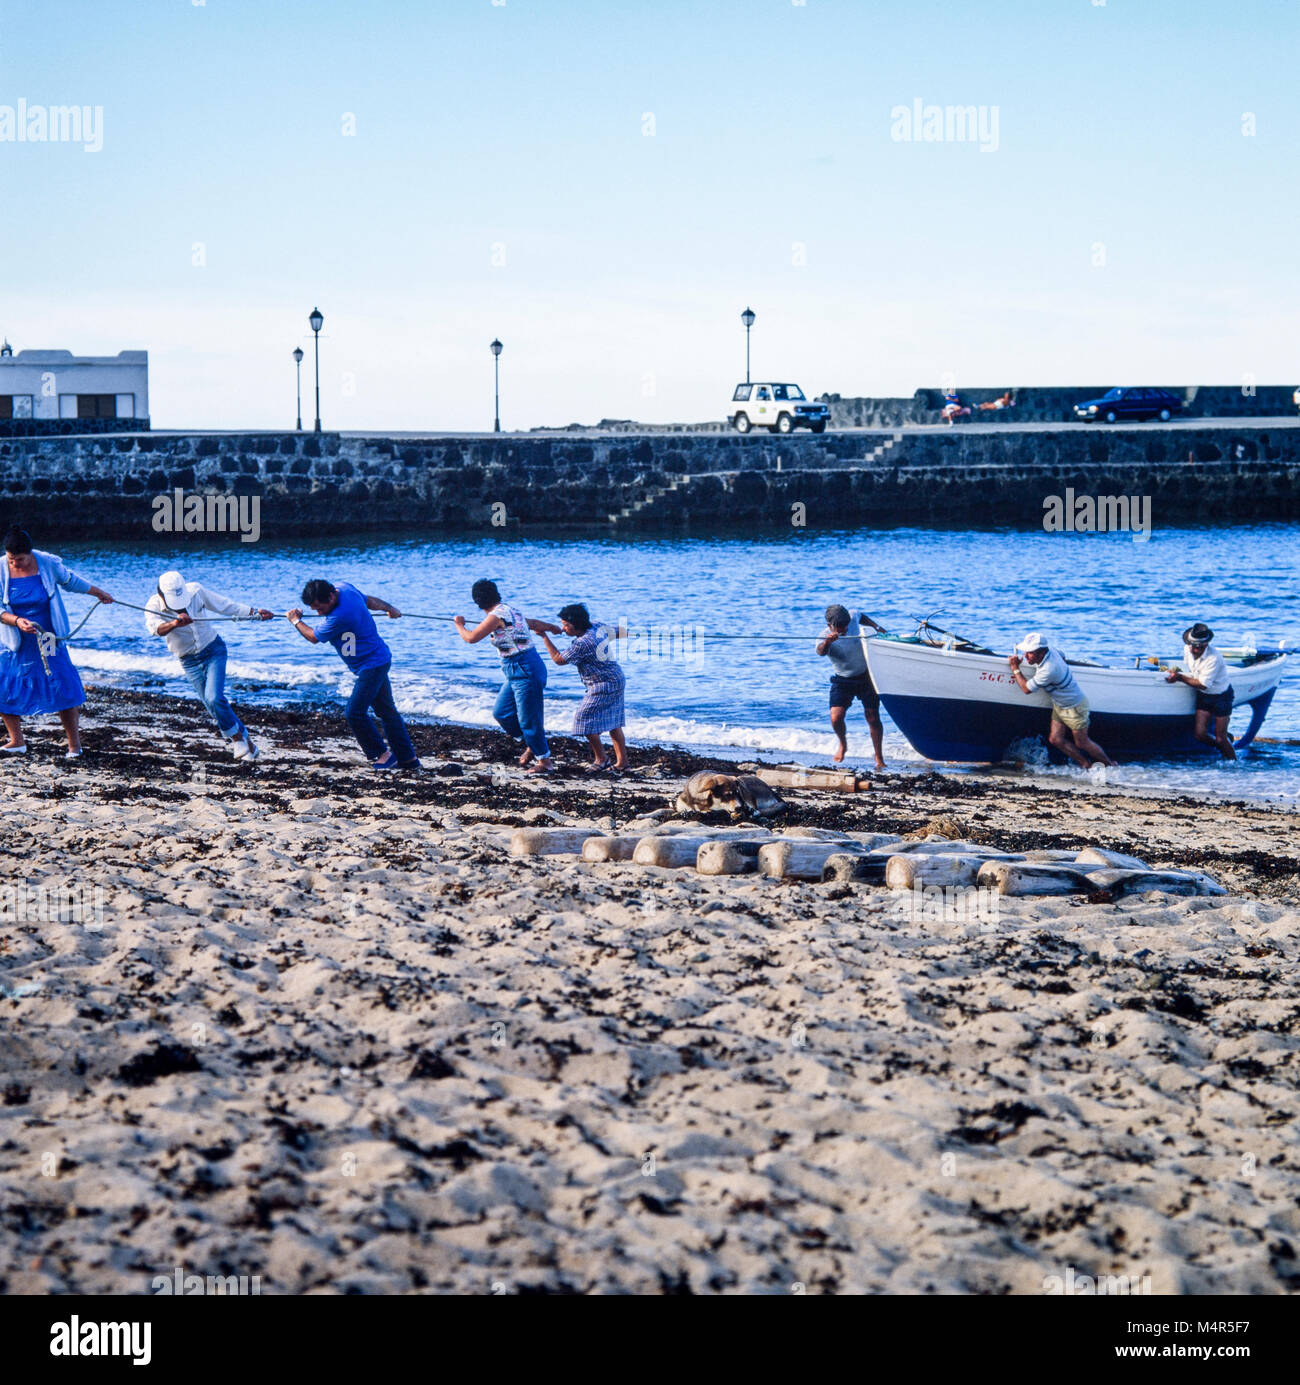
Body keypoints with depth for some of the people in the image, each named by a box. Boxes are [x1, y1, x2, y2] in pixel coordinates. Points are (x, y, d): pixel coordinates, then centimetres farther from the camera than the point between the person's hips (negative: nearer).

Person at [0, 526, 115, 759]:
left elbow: (70, 580, 9)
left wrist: (99, 593, 22)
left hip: (48, 641, -1)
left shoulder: (47, 564, -11)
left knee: (64, 690, -5)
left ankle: (74, 744, 7)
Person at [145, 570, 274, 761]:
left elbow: (225, 606, 2)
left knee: (214, 698, -19)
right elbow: (155, 628, -39)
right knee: (214, 707, 0)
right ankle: (243, 737, 18)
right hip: (190, 661, 1)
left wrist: (255, 613, 5)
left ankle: (237, 738, -1)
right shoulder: (154, 606, -17)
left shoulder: (196, 591, -11)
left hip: (214, 650, -1)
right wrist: (175, 623, -59)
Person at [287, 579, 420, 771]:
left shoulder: (340, 616, -30)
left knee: (355, 712, -12)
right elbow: (368, 600, 18)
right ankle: (408, 758, 17)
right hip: (379, 660, 10)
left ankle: (382, 754, 0)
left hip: (372, 665, -10)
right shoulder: (344, 587, -3)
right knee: (387, 711, 13)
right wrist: (389, 608, 34)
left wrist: (295, 621, 4)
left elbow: (313, 637, -13)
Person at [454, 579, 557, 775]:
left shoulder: (496, 616, -16)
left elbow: (471, 638, -17)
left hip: (524, 670, -10)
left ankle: (544, 760, 4)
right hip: (516, 671, 10)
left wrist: (460, 625, 5)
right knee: (501, 712, 14)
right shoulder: (511, 611, 13)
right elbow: (535, 623, 29)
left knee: (528, 718, -3)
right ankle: (531, 747, 24)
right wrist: (554, 628, 48)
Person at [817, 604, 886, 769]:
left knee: (873, 717, -3)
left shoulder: (852, 617, -14)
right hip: (843, 680, -2)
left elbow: (861, 616, 13)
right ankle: (843, 744, 19)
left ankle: (879, 759, 10)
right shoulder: (826, 636, -25)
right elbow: (820, 651, -50)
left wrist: (877, 627, 11)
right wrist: (826, 642, -71)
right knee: (836, 718, -15)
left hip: (866, 675, 2)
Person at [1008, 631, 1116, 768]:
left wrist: (1015, 668, -18)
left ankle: (1109, 764, 26)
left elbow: (1026, 688, -26)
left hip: (1074, 708, -9)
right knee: (1055, 739, 6)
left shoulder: (1048, 671, -38)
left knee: (1082, 743, 6)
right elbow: (1063, 656, 14)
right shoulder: (1051, 651, -12)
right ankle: (1086, 765, 20)